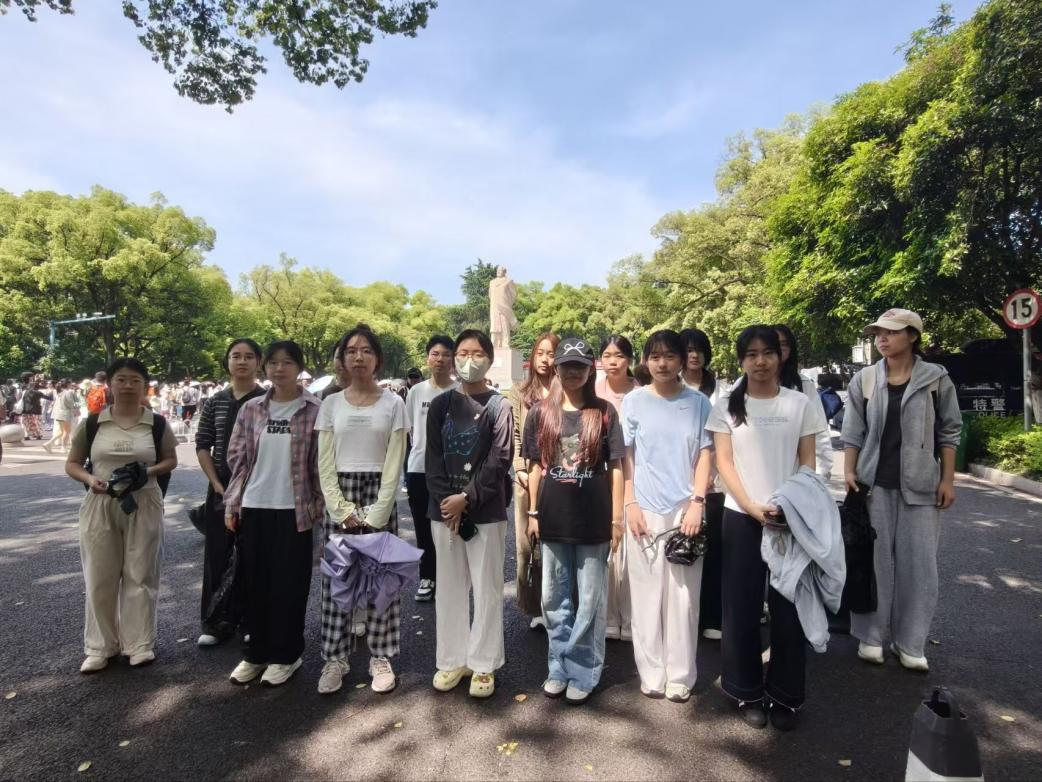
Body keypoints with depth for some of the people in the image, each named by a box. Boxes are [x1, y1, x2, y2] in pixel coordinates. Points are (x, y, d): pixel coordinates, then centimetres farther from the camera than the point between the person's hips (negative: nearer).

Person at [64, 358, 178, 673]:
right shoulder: (92, 424, 1)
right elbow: (72, 464, 8)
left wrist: (150, 471, -12)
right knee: (100, 578, 8)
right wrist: (89, 479, -13)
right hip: (100, 507, 1)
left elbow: (171, 459, 8)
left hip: (143, 507, -1)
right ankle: (100, 646, 25)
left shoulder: (157, 424, -1)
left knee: (140, 575, 6)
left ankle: (140, 644, 19)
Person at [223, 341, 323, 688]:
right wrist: (232, 504, 3)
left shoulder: (315, 410, -5)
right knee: (255, 582, 13)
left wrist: (320, 504, -6)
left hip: (294, 510, -3)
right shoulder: (251, 409, 5)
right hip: (253, 507, 4)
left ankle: (285, 655, 23)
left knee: (289, 583, 6)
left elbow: (320, 462, -4)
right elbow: (238, 459, 8)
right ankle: (256, 653, 30)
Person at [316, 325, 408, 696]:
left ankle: (380, 657, 20)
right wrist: (344, 510, -9)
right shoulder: (331, 404, 4)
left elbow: (394, 464, -5)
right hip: (339, 498, 2)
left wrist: (375, 515, -11)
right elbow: (325, 464, 1)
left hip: (380, 497, -1)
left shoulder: (393, 403, -1)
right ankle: (335, 658, 22)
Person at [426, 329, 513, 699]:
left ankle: (483, 664, 20)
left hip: (486, 512, -3)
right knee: (449, 586, 12)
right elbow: (433, 457, 2)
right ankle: (452, 659, 27)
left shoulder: (499, 407, -2)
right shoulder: (440, 404, 7)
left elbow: (499, 461, -8)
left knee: (487, 587, 5)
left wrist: (466, 498, -14)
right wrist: (446, 501, -9)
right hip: (444, 509, 3)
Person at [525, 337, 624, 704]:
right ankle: (558, 668, 30)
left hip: (593, 520, -2)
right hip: (554, 519, 2)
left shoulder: (604, 412, -1)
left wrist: (617, 517, -3)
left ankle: (582, 672, 25)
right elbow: (535, 466, 7)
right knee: (555, 599, 14)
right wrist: (533, 512, 5)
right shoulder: (540, 412, 3)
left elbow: (615, 467, 0)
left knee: (590, 601, 9)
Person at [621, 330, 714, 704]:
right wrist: (630, 504, -4)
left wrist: (697, 503, -7)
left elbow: (705, 454, 3)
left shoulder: (698, 402, 4)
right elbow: (626, 456, 3)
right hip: (646, 510, 0)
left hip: (685, 510, 0)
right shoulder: (634, 402, 3)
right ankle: (651, 674, 22)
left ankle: (680, 676, 22)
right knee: (647, 595, 7)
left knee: (683, 596, 6)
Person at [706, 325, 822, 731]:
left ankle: (784, 695, 22)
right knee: (742, 606, 5)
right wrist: (751, 506, -14)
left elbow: (807, 462, 5)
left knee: (788, 606, 6)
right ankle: (748, 692, 21)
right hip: (741, 516, 0)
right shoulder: (727, 406, 2)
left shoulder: (800, 403, 5)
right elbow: (724, 462, -2)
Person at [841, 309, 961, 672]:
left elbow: (949, 432, 3)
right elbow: (853, 432, 4)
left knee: (918, 562, 4)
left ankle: (910, 642, 17)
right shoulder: (864, 380, 1)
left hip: (920, 484, 0)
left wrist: (948, 479, -1)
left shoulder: (936, 379, 0)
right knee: (875, 559, 5)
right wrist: (849, 472, -4)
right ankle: (872, 636, 16)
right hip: (874, 483, 0)